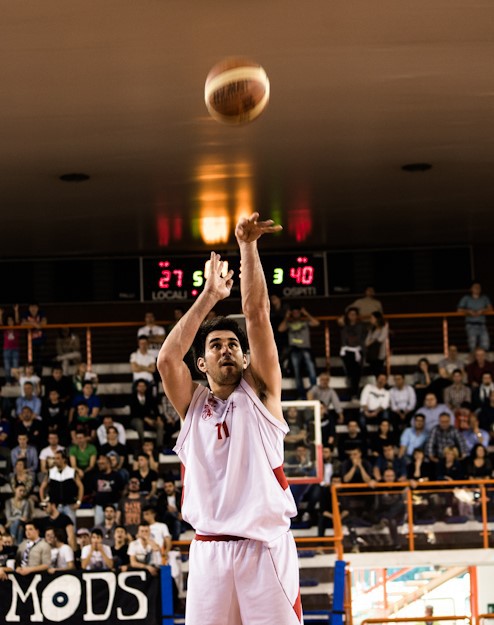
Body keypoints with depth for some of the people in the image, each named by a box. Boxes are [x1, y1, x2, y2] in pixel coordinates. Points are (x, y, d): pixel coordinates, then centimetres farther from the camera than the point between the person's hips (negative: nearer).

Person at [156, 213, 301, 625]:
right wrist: (210, 296, 0)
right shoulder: (192, 403, 14)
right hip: (209, 549, 2)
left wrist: (248, 246, -9)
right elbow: (167, 358, -5)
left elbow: (257, 314, -1)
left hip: (266, 546, -2)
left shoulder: (259, 391, 8)